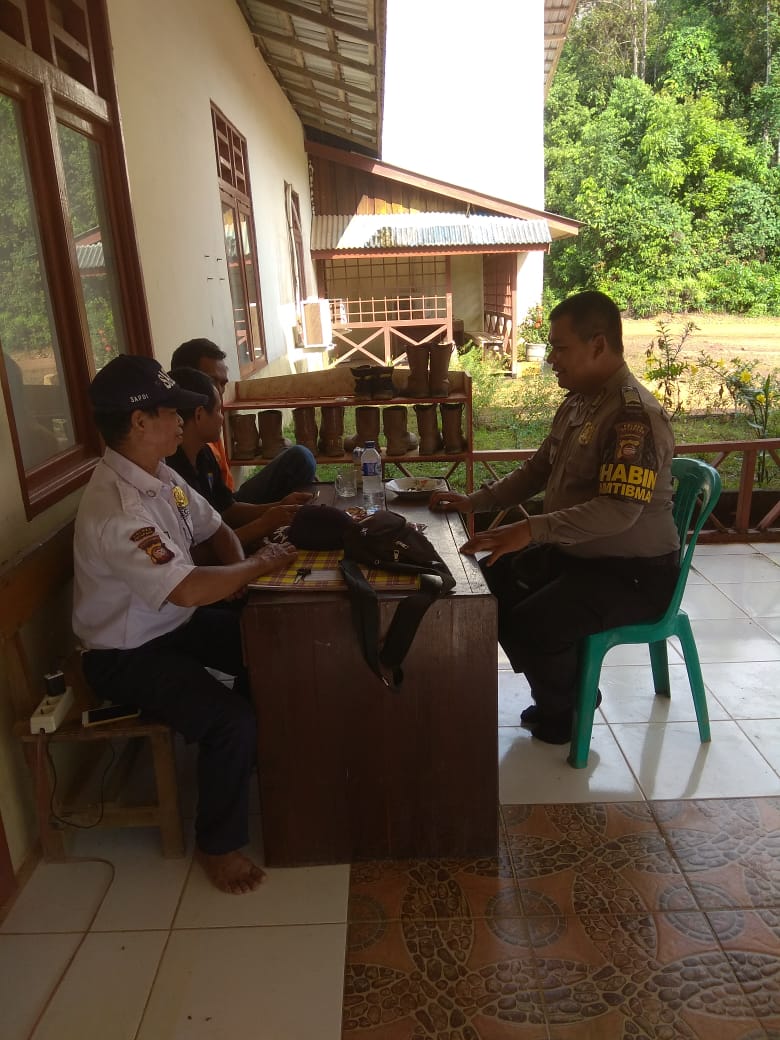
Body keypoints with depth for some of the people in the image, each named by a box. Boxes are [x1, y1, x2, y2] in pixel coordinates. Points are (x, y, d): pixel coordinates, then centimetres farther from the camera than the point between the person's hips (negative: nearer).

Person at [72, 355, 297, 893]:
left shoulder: (161, 476, -1)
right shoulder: (116, 508, -31)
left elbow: (215, 529, 12)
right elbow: (188, 590, -37)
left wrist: (239, 570, -8)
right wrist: (260, 564, -22)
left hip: (176, 625, 9)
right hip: (127, 655, -9)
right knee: (231, 721, -23)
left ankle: (261, 750, 29)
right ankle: (218, 844, 3)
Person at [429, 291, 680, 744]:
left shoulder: (635, 414, -23)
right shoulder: (577, 403, 6)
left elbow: (620, 510, -32)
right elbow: (537, 470, 15)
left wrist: (532, 529, -39)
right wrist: (475, 501, 4)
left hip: (633, 571, -9)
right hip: (575, 553, 9)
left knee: (533, 623, -26)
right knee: (488, 583, 4)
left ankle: (563, 711, 7)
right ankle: (560, 688, 18)